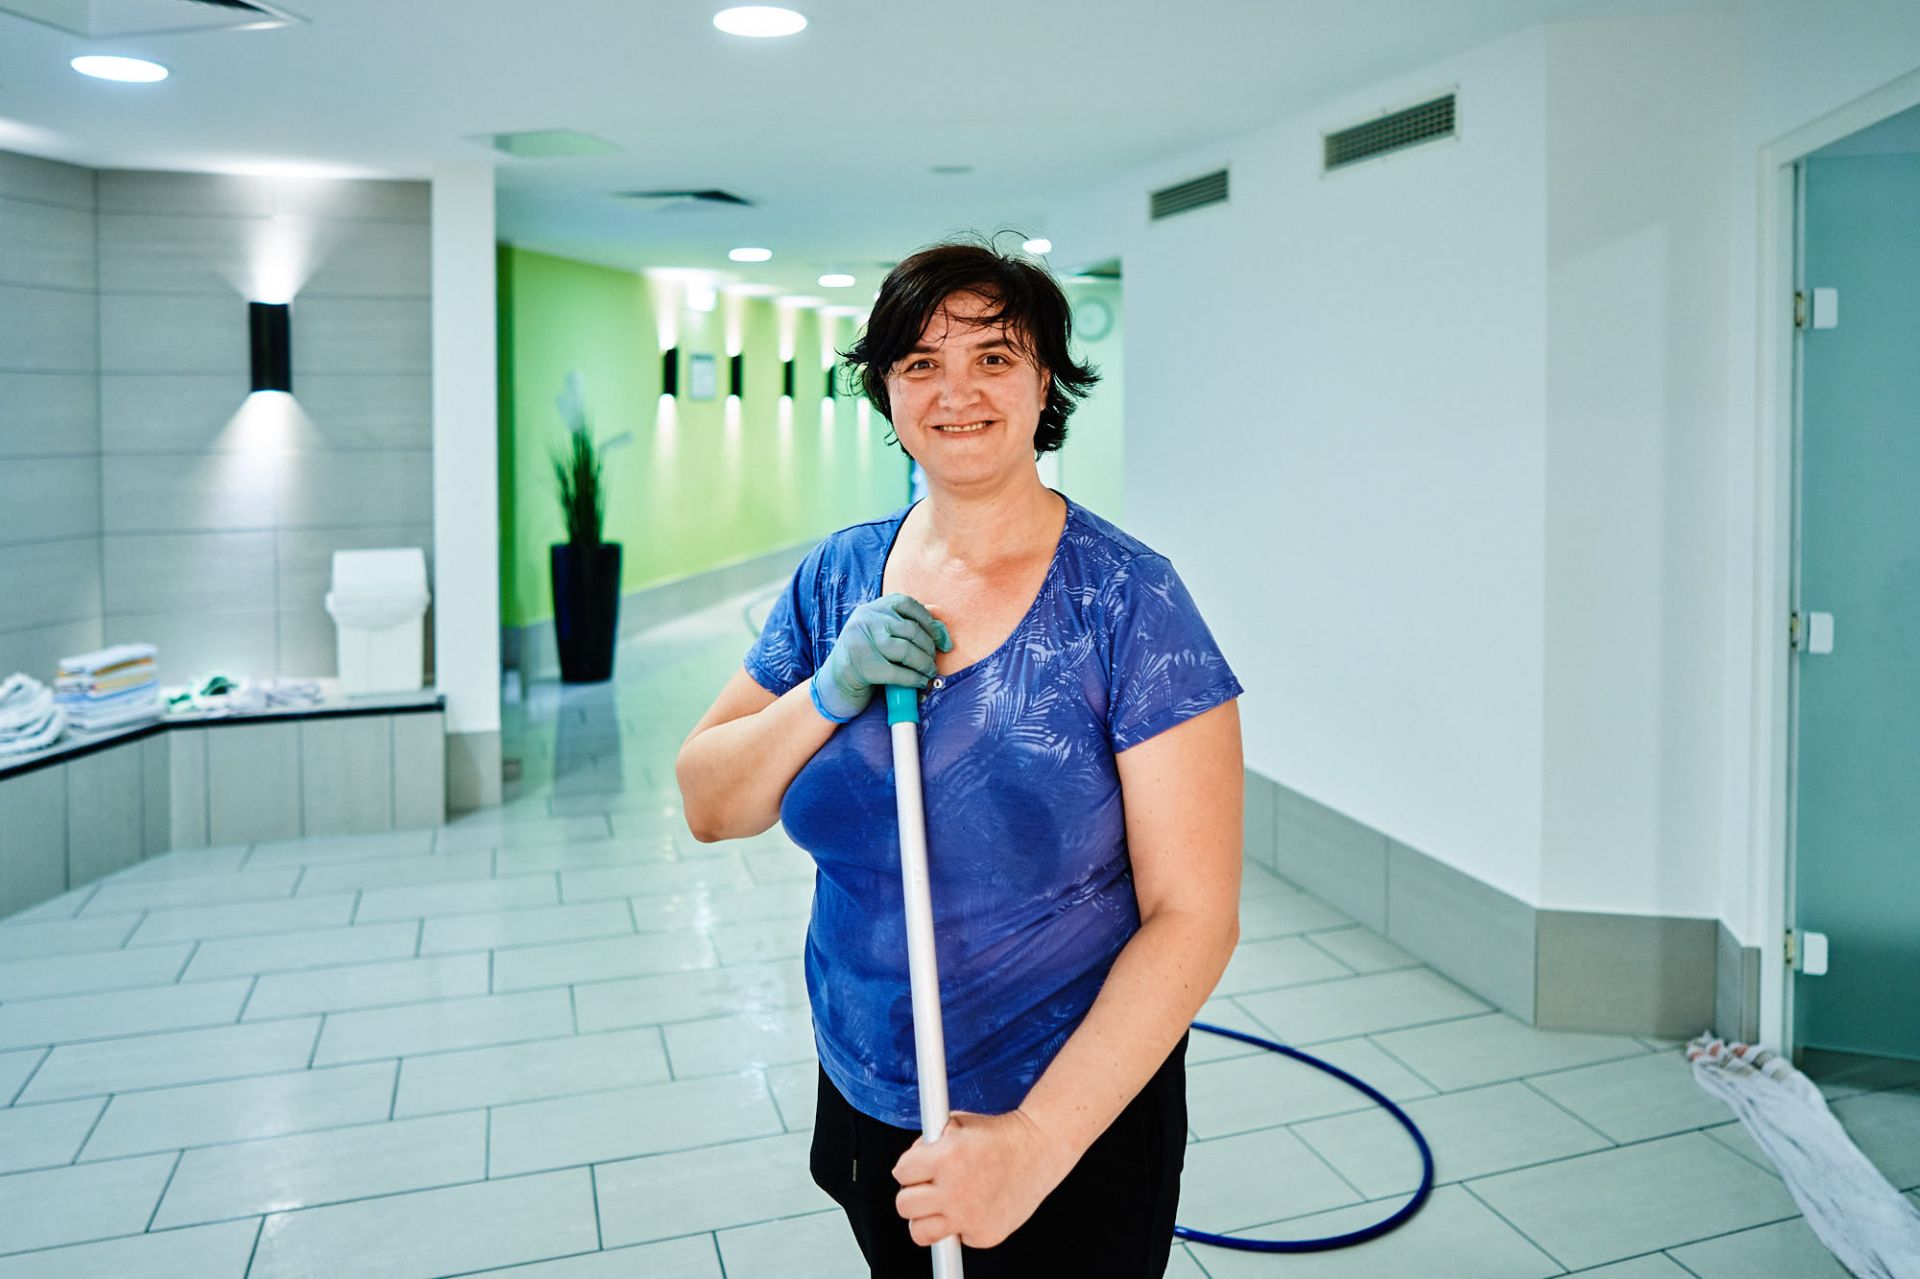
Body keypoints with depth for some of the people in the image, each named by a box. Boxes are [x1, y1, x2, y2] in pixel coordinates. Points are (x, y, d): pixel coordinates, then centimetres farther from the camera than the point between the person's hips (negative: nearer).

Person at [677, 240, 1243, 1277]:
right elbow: (707, 808, -2)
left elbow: (1194, 917, -20)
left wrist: (1038, 1140, -26)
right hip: (862, 1101, 4)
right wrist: (830, 694, -19)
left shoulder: (1127, 600, -17)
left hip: (1072, 1122, -4)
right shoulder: (838, 577, -3)